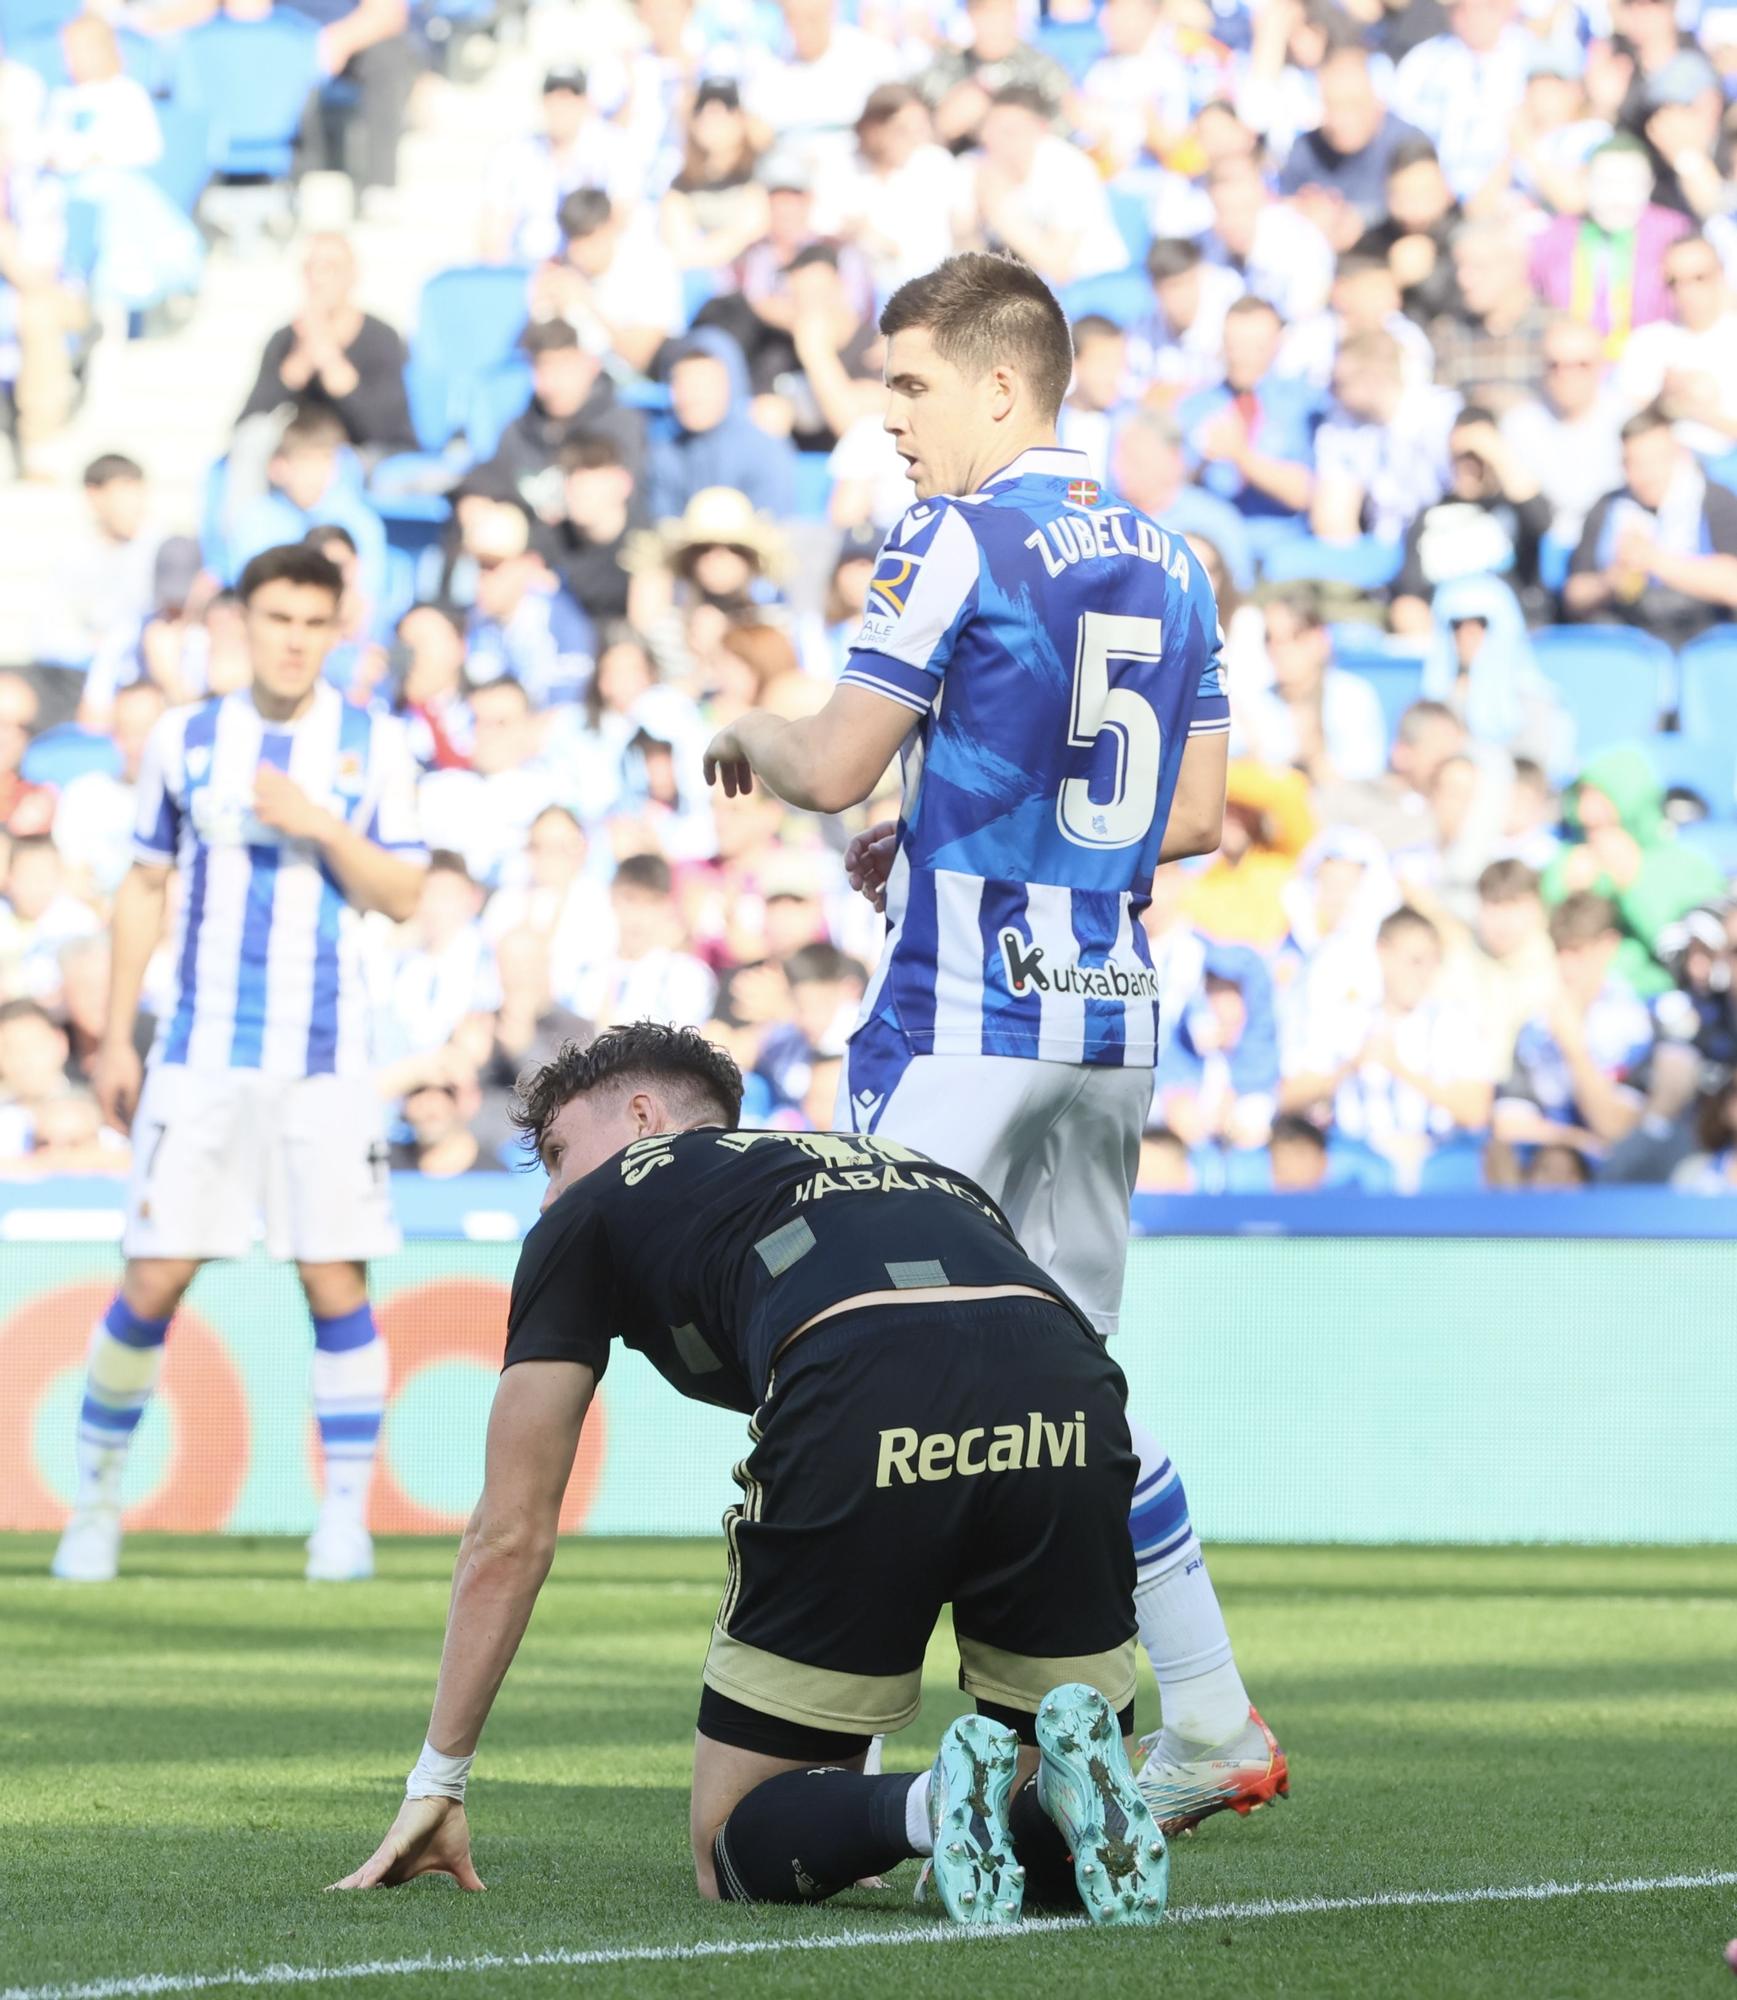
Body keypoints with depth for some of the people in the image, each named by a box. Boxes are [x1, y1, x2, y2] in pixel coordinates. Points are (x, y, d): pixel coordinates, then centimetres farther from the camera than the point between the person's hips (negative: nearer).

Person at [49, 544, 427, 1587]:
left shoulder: (375, 745, 2)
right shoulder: (183, 740, 6)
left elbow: (403, 895, -2)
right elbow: (144, 887, 12)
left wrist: (318, 824, -17)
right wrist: (117, 1038, 9)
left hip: (326, 1059, -1)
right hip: (200, 1057, 1)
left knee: (337, 1283, -5)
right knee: (154, 1280, -3)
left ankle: (347, 1514, 3)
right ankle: (98, 1494, 12)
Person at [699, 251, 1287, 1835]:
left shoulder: (958, 539, -10)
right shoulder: (1167, 561, 13)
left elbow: (837, 766, -13)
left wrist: (748, 736, 10)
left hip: (965, 1007, -7)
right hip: (1112, 1009, 7)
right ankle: (1211, 1722, 13)